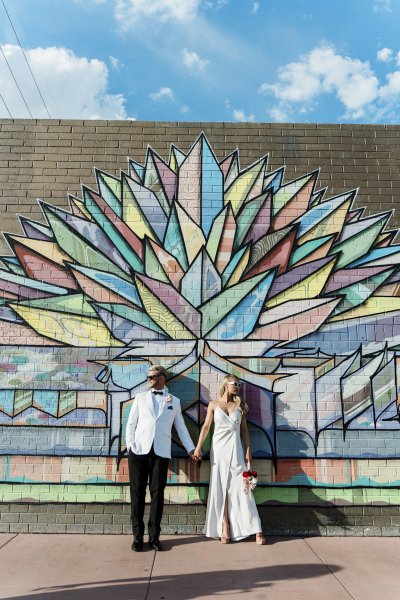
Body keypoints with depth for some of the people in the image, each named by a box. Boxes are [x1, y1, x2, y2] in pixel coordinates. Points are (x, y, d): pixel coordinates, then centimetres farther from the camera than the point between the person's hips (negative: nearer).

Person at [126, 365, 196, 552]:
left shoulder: (174, 401, 15)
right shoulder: (140, 398, 15)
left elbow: (181, 427, 18)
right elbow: (131, 423, 12)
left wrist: (191, 448, 12)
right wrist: (130, 443, -3)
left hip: (161, 452, 0)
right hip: (139, 450, 0)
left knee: (157, 493, 1)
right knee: (137, 492, 2)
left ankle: (154, 535, 13)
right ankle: (137, 535, 13)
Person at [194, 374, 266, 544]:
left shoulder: (240, 405, 8)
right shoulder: (214, 404, 5)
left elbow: (244, 429, 9)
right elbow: (206, 426, 4)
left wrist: (248, 450, 4)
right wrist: (198, 447, -3)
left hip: (235, 449, 0)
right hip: (219, 449, 0)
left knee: (241, 487, -4)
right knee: (220, 487, 1)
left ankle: (256, 530, -1)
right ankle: (224, 527, 8)